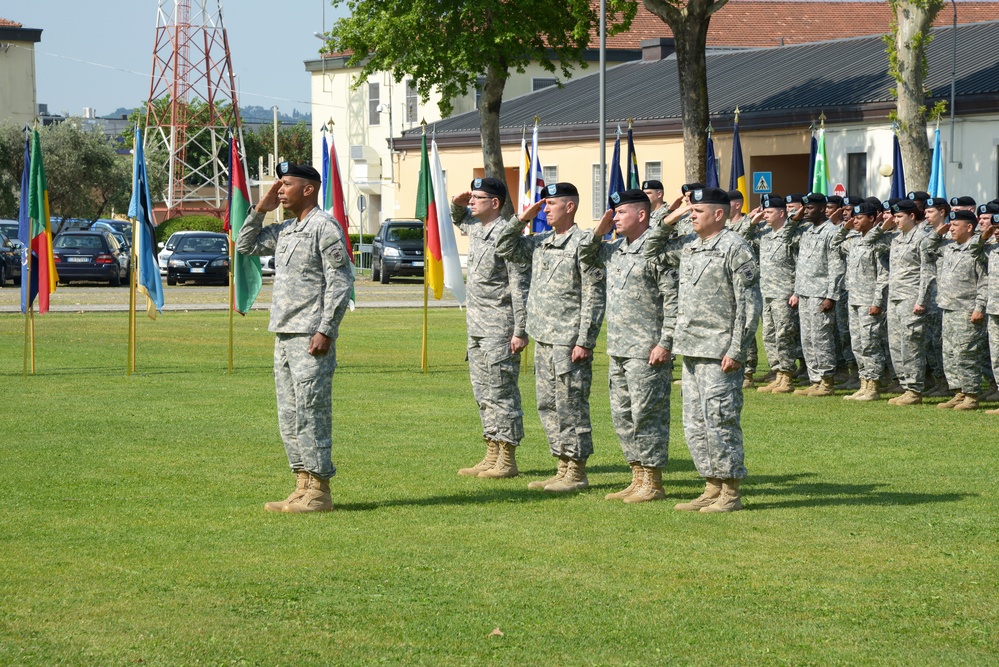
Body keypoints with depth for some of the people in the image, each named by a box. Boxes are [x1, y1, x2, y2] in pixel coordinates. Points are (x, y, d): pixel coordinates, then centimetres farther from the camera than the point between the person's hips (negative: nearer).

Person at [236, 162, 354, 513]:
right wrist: (260, 209, 14)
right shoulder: (285, 230, 17)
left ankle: (319, 491, -5)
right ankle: (304, 485, 15)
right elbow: (245, 245, 28)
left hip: (311, 338, -9)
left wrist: (325, 330, -20)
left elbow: (341, 282, -15)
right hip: (284, 336, 9)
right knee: (289, 417, 10)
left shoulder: (324, 226, -9)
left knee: (310, 414, -9)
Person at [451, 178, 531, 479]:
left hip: (499, 328, -9)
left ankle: (507, 460, -3)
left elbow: (520, 287, -17)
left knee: (501, 392, -6)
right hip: (476, 326, 9)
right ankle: (492, 455, 19)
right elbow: (459, 220, 38)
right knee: (483, 393, 12)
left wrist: (520, 331, -20)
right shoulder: (475, 227, 10)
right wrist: (457, 205, 15)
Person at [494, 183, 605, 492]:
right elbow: (504, 248, 23)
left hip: (569, 341, -9)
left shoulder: (583, 243, -11)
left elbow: (594, 296, -14)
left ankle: (577, 472, 2)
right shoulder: (540, 243, 13)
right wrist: (522, 219, 8)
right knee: (548, 406, 11)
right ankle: (563, 468, 18)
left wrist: (584, 341, -17)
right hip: (543, 339, 9)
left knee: (571, 406, -4)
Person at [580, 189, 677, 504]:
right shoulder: (614, 248, 12)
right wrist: (599, 230, 8)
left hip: (646, 350, -9)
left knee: (646, 413, -5)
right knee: (622, 415, 12)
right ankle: (638, 479, 20)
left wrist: (665, 343, -18)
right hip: (618, 348, 9)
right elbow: (585, 256, 27)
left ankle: (653, 483, 2)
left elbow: (673, 300, -15)